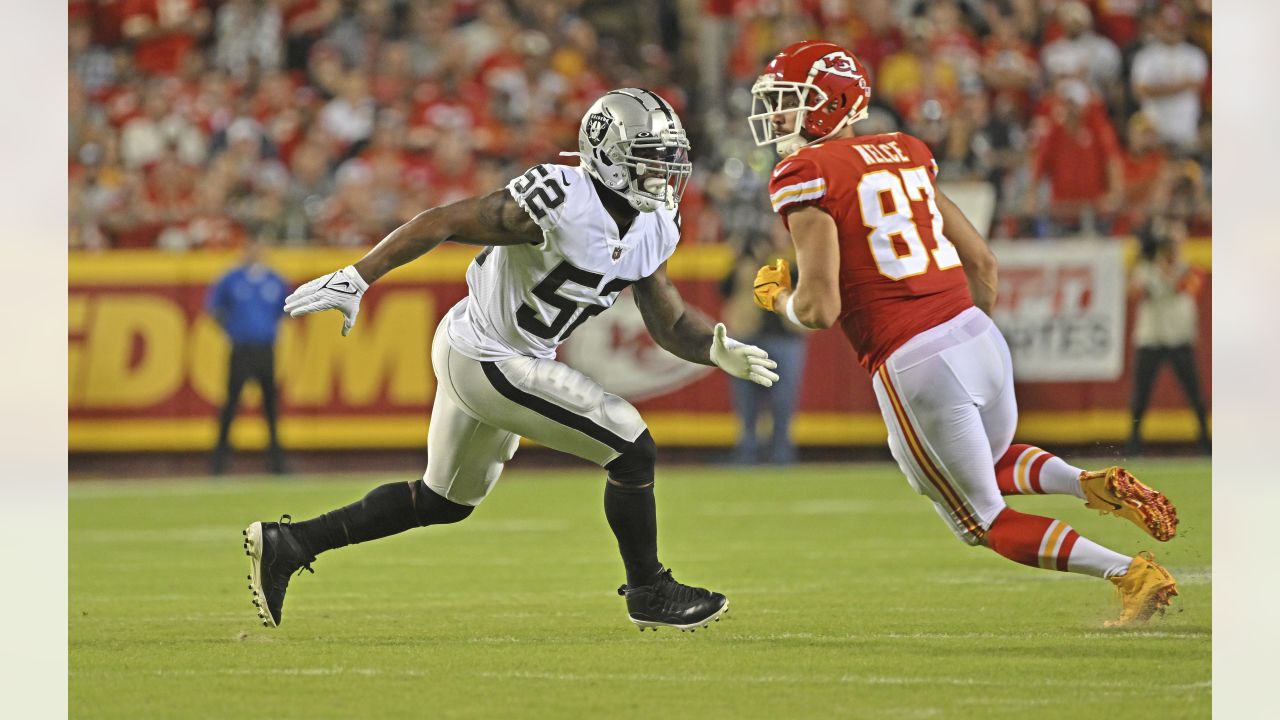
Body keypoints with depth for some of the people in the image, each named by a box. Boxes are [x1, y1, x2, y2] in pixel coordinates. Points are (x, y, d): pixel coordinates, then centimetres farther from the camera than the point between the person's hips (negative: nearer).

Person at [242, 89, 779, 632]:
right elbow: (442, 222, -22)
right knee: (632, 449, -9)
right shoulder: (561, 203, -26)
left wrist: (718, 352, -13)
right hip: (487, 360, -10)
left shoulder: (651, 231, 1)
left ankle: (285, 545, 28)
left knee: (445, 501, 23)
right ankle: (648, 593, 8)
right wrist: (354, 281, -22)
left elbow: (670, 324, 8)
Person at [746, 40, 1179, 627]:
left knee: (982, 520, 13)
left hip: (914, 368, -7)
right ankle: (1095, 484, 6)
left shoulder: (804, 176, -7)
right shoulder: (905, 155, 15)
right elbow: (983, 263, 19)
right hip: (980, 337, 7)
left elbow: (820, 308, -14)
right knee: (992, 465, 35)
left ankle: (1132, 573, -2)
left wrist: (778, 298, 8)